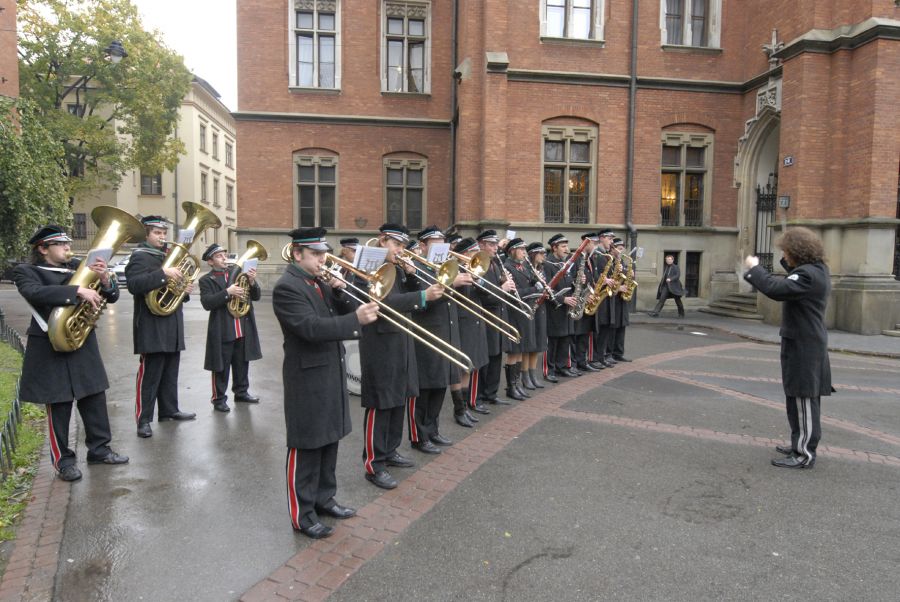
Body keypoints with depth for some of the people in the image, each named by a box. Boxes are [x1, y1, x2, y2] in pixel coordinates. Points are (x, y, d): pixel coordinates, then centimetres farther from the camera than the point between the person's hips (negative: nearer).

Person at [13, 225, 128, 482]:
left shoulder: (79, 267, 9)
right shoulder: (26, 271, -3)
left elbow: (112, 296, 5)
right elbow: (36, 293, -26)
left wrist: (104, 279, -16)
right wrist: (78, 291, -33)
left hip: (84, 344, 5)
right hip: (51, 348, -5)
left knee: (95, 398, 9)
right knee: (59, 405, 3)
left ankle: (99, 448, 22)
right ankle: (62, 459, 15)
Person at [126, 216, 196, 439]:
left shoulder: (169, 256, 19)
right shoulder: (139, 256, -7)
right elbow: (134, 284, -24)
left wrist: (185, 290, 5)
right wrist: (163, 274, -31)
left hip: (172, 324, 8)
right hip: (152, 325, -8)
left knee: (170, 372, 14)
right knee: (150, 374, -5)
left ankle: (169, 410, 25)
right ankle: (143, 419, 2)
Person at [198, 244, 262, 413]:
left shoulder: (238, 273, 9)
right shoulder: (206, 280, -2)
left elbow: (256, 296, 5)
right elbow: (207, 303, -17)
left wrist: (252, 282, -14)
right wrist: (227, 292, -25)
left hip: (243, 329, 4)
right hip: (222, 331, -4)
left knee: (242, 363, 16)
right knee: (221, 367, 3)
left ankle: (241, 391, 31)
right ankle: (219, 399, 14)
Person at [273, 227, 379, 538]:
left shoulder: (319, 282, 11)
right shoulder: (287, 287, -15)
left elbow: (346, 313, 9)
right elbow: (311, 327, -28)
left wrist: (338, 292, -8)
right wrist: (356, 320, -34)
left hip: (331, 375, 8)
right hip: (307, 379, -8)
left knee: (329, 441, 17)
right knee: (306, 447, 2)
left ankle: (324, 498, 32)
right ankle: (302, 514, 15)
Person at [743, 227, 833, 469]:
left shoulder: (808, 274, -22)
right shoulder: (817, 269, 10)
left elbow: (777, 290, -34)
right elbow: (795, 282, 30)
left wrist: (754, 268, -21)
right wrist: (788, 264, 18)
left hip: (803, 346, -10)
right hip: (807, 343, 10)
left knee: (803, 398, -4)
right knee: (800, 396, 19)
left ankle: (804, 454, 3)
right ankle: (801, 443, 32)